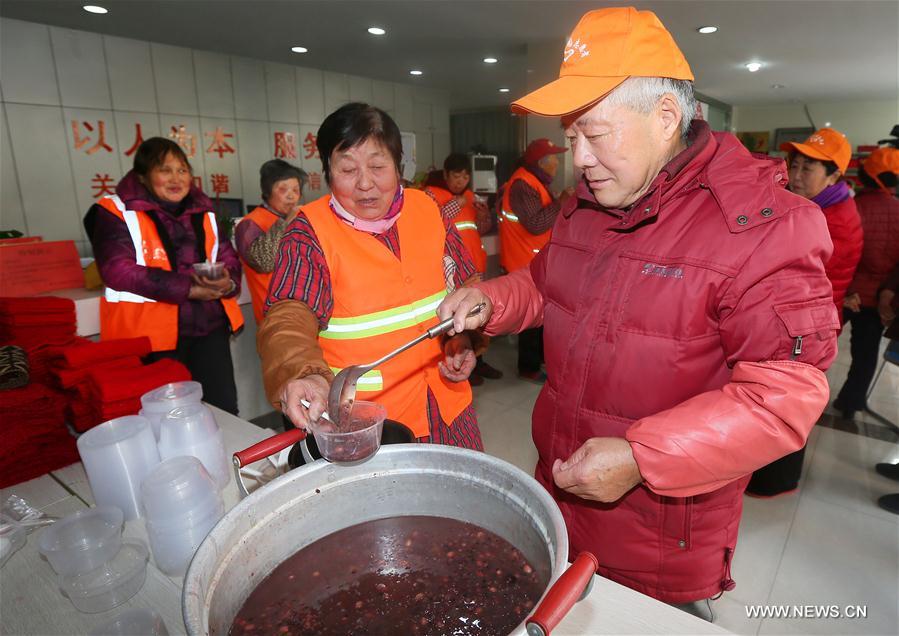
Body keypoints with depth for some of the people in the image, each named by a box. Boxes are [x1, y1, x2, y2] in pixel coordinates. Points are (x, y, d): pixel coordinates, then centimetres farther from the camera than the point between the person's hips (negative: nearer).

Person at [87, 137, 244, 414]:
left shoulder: (202, 212, 15)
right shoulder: (115, 213, -1)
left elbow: (230, 259, 14)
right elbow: (118, 271, -12)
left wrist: (228, 283, -11)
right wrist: (188, 289, -17)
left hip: (208, 328, 4)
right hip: (149, 335, -4)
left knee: (224, 410, 5)